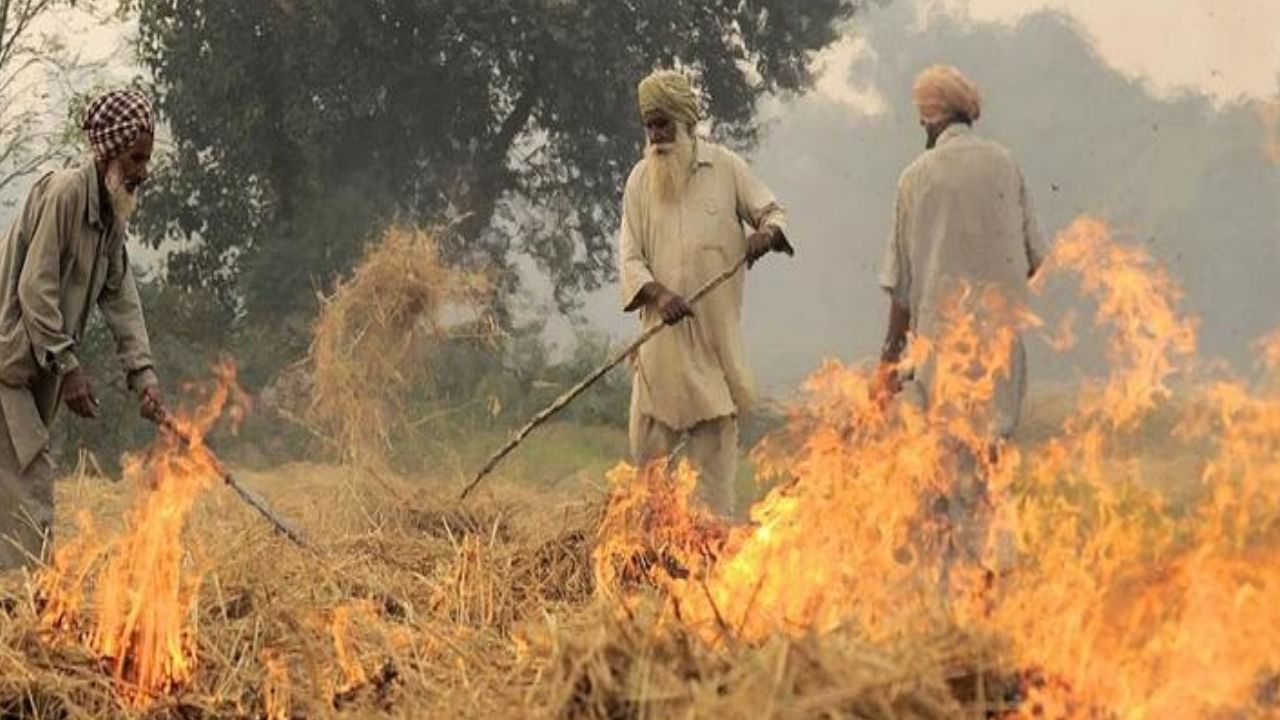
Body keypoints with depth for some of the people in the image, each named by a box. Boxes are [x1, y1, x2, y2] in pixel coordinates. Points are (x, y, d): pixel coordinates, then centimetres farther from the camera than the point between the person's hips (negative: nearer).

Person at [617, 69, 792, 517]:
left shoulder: (726, 168, 3)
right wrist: (657, 294, -18)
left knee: (715, 438, 3)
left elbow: (774, 212, 8)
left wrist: (767, 233, -17)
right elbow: (630, 257, 2)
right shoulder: (640, 180, 5)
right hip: (662, 335, 1)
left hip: (716, 333, -1)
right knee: (648, 446, 0)